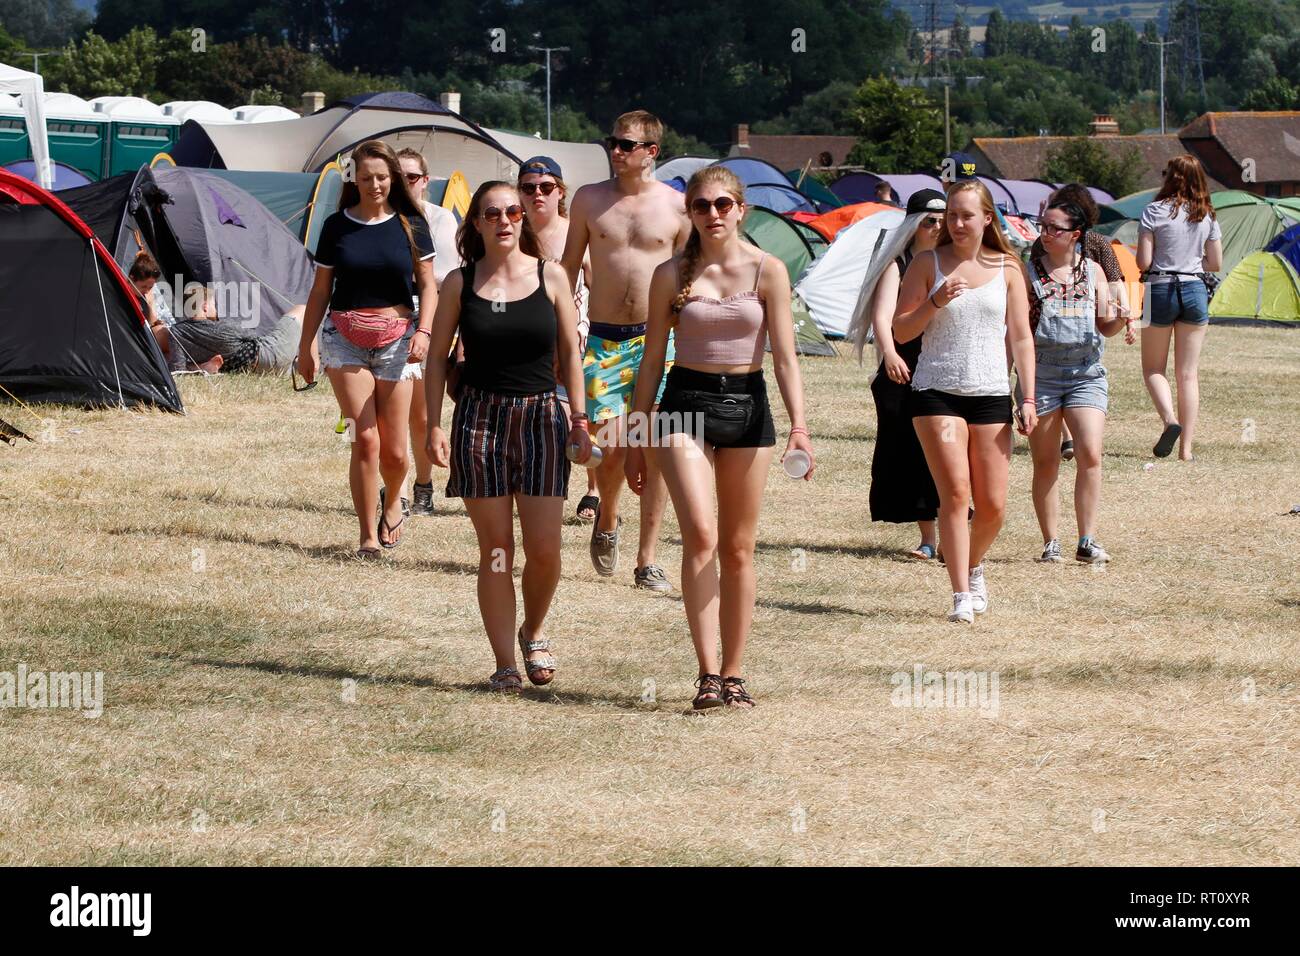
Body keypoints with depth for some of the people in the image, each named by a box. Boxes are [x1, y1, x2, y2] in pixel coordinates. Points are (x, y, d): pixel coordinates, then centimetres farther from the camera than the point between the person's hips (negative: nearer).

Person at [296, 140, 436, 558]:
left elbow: (427, 285, 6)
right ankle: (368, 536, -5)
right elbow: (321, 290, 10)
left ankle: (392, 504, 34)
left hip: (395, 340, 0)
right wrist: (306, 344, 9)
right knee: (365, 440, -11)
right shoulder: (337, 226, 4)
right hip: (345, 338, 0)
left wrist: (424, 331, -10)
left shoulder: (410, 225, 3)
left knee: (394, 450, 1)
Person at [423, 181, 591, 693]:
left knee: (544, 549, -5)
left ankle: (533, 633, 23)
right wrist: (434, 426, -1)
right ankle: (504, 662, 6)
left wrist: (580, 420, 3)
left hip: (540, 417, 0)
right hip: (479, 416, 0)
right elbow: (437, 356, 6)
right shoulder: (460, 283, 2)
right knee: (495, 548, 0)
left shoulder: (550, 277, 3)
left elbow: (570, 352, 8)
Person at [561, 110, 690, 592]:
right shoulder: (589, 199, 5)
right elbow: (568, 268, 11)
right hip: (604, 340, 0)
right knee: (610, 448, -9)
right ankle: (607, 518, 23)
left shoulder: (676, 205, 2)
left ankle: (647, 561, 3)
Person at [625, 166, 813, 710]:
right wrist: (638, 439, 7)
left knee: (738, 549, 6)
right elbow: (652, 360, 8)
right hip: (686, 403, -1)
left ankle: (733, 675, 14)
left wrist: (798, 426, -15)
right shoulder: (672, 275, 2)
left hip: (747, 404, 1)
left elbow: (785, 355, -3)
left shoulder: (767, 271, 0)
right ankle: (708, 673, -19)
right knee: (700, 535, -18)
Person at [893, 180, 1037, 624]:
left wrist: (1028, 398, 2)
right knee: (955, 493, -14)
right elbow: (900, 330, 2)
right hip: (937, 392, -2)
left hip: (991, 395, 2)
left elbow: (1021, 337, 9)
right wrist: (935, 303, -15)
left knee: (993, 505, 1)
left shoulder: (1007, 269, 8)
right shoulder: (928, 265, 3)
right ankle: (961, 596, -12)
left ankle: (973, 567, 31)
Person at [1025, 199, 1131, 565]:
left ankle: (1087, 542, -9)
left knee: (1090, 455, -13)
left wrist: (1120, 320, -10)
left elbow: (1104, 326, 12)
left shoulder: (1093, 271, 9)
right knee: (1046, 464, 3)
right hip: (1040, 373, -1)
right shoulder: (1028, 273, 3)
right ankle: (1051, 543, 11)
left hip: (1086, 373, 1)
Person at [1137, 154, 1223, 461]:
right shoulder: (1207, 217, 4)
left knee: (1153, 368, 11)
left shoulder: (1155, 212, -8)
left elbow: (1143, 262, -11)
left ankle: (1169, 419, -16)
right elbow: (1216, 264, 8)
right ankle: (1186, 446, 3)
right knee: (1188, 373, 6)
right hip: (1195, 292, 3)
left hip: (1161, 290, -3)